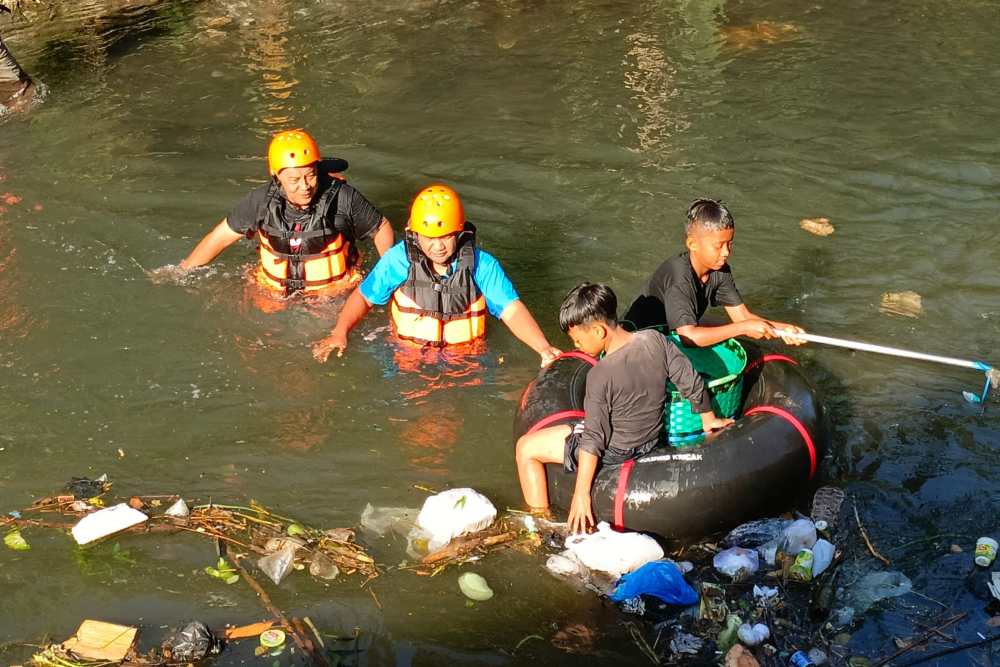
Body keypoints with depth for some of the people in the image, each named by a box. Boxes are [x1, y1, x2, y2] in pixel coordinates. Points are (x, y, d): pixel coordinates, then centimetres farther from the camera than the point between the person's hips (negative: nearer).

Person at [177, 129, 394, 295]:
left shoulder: (343, 198, -16)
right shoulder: (262, 201, -10)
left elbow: (382, 229, 0)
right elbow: (221, 236, 3)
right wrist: (183, 272, 8)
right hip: (275, 297, 3)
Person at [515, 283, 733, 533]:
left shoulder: (600, 376, -28)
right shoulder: (656, 340, -15)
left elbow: (594, 439, -24)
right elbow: (693, 383, -6)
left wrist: (581, 495, -17)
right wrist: (709, 419, 13)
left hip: (615, 451, -7)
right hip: (652, 440, 7)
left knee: (526, 448, 4)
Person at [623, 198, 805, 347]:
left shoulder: (719, 271, -7)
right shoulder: (679, 277, -31)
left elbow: (742, 315, -4)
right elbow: (688, 336, -37)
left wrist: (780, 328, -21)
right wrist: (744, 328, -35)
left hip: (675, 339, 8)